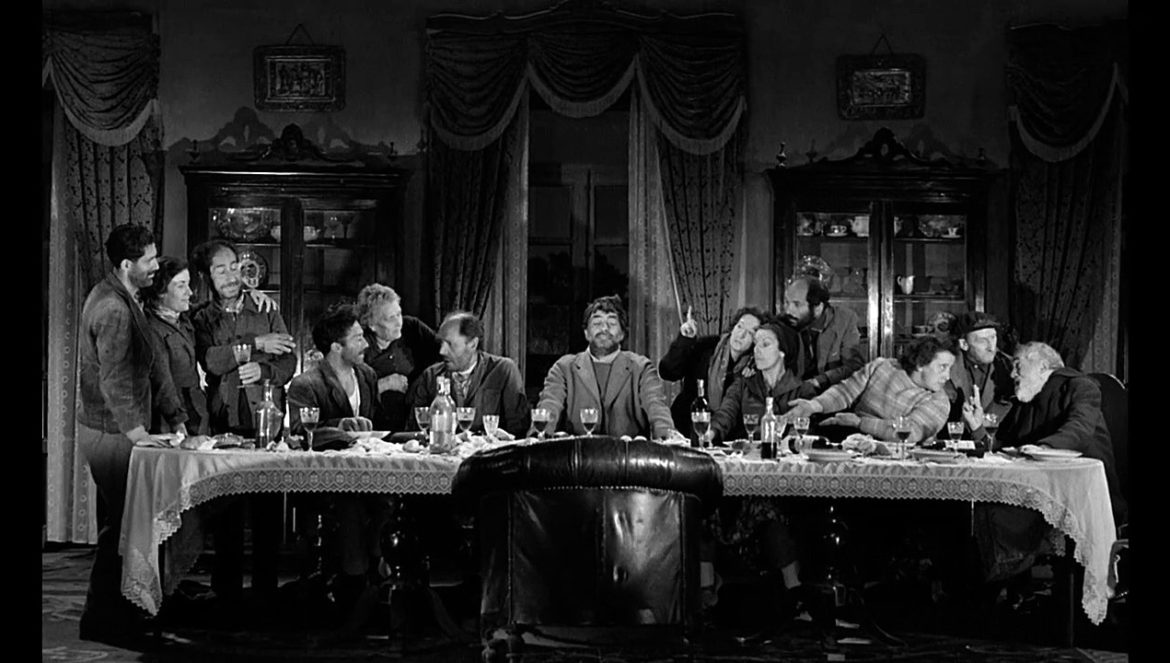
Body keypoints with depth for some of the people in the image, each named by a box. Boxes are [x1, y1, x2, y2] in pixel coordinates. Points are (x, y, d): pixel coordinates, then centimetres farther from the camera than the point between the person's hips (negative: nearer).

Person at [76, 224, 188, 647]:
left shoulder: (123, 299, 13)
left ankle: (108, 620, 25)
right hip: (111, 434, -10)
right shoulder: (113, 309, -19)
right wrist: (136, 432, -28)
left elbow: (151, 368, 15)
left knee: (120, 527, 16)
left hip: (116, 432, 10)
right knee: (121, 530, -4)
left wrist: (175, 417, 11)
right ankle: (103, 624, 5)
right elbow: (113, 382, -25)